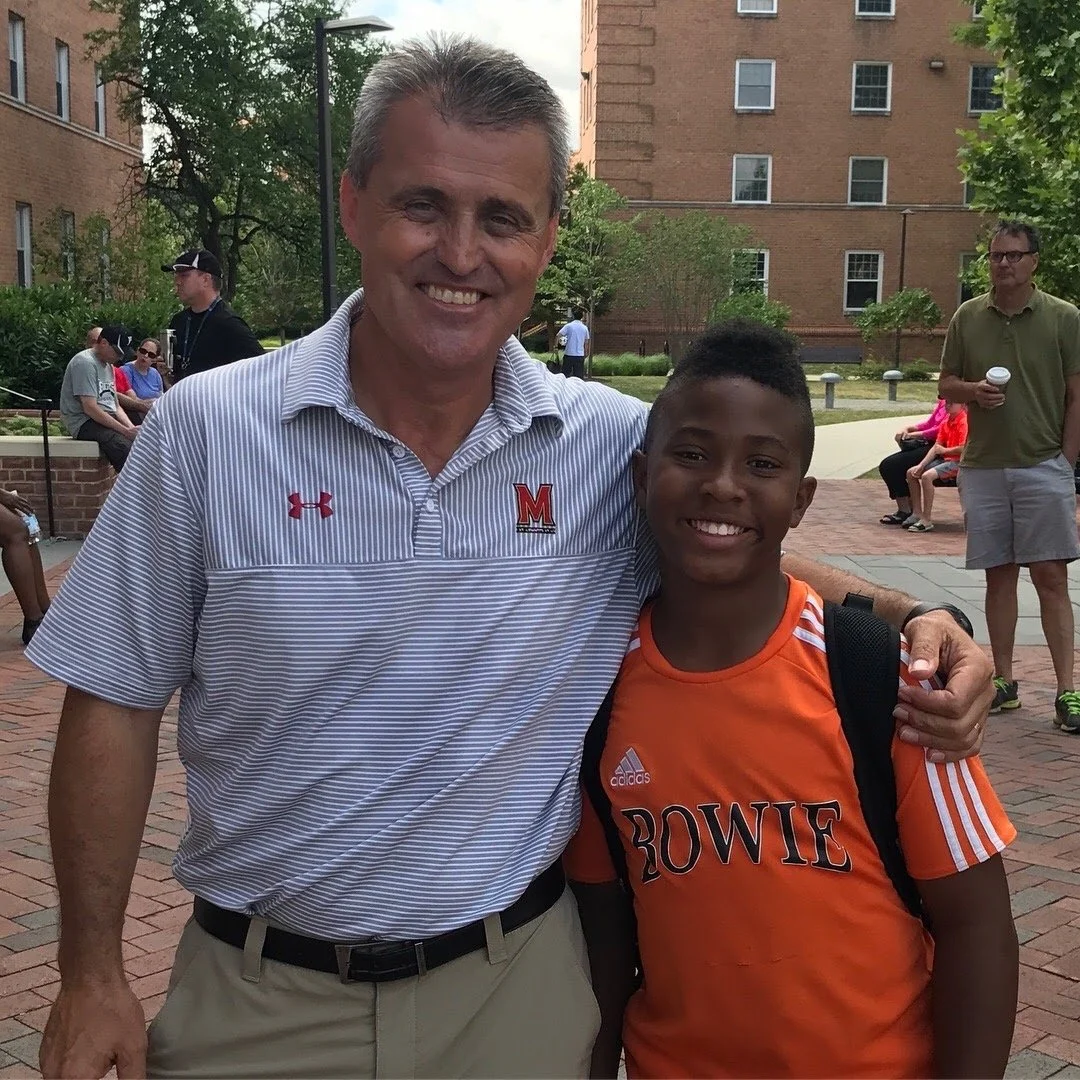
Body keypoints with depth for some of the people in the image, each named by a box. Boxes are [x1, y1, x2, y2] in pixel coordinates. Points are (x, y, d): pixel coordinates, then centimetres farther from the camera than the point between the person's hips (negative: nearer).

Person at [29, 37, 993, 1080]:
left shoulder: (614, 441, -9)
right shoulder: (205, 430, -12)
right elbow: (116, 700, -5)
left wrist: (908, 616, -12)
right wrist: (92, 976, -4)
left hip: (519, 988, 2)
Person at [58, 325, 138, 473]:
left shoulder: (108, 366, 19)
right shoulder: (85, 362, -11)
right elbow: (90, 408, -20)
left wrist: (132, 428, -2)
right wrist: (125, 431, -21)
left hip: (108, 419, 9)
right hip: (84, 422, -9)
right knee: (125, 448, -34)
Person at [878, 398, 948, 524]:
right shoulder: (942, 401, 18)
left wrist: (913, 434, -10)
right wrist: (907, 428, 6)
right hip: (925, 444, 10)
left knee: (891, 465, -16)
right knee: (886, 465, 2)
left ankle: (905, 512, -7)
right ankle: (910, 508, 7)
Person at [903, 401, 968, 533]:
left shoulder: (964, 422, -15)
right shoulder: (946, 422, 11)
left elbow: (962, 449, -24)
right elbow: (936, 447, 9)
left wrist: (943, 450, -7)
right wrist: (921, 465, -1)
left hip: (958, 462, -10)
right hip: (946, 459, 10)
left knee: (927, 476, -30)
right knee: (911, 473, 6)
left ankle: (927, 521, -26)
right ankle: (917, 513, 8)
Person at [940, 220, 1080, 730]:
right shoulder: (967, 316, 7)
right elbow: (946, 383, 13)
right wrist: (972, 390, -9)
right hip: (982, 467, 3)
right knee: (999, 574, 8)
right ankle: (1003, 681, 16)